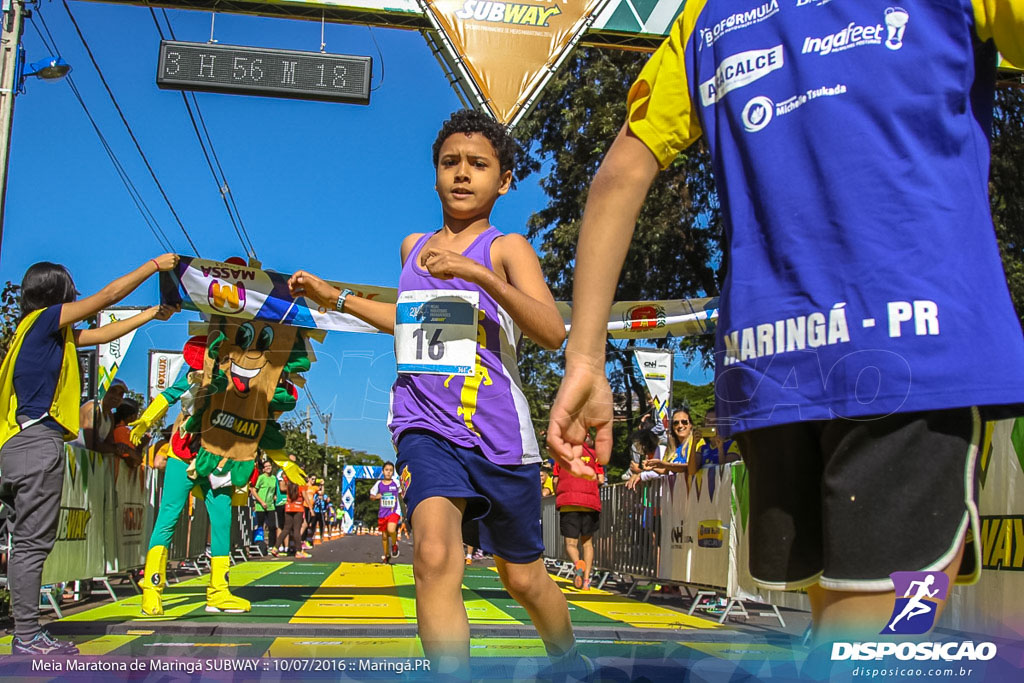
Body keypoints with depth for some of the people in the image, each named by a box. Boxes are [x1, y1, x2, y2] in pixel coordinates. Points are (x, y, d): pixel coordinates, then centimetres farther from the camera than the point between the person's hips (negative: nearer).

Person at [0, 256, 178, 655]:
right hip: (38, 442, -10)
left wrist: (152, 315, 33)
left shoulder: (52, 332, 20)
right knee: (32, 541, -8)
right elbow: (109, 295, -3)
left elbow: (104, 333, 28)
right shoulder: (44, 318, -4)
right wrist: (155, 265, 5)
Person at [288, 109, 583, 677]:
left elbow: (552, 333, -18)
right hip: (426, 425, 3)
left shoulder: (507, 248, -2)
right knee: (435, 555, -26)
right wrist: (334, 298, 30)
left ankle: (571, 663, 42)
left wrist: (479, 273, -30)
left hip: (498, 432, -2)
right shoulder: (413, 246, 14)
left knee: (524, 580, 13)